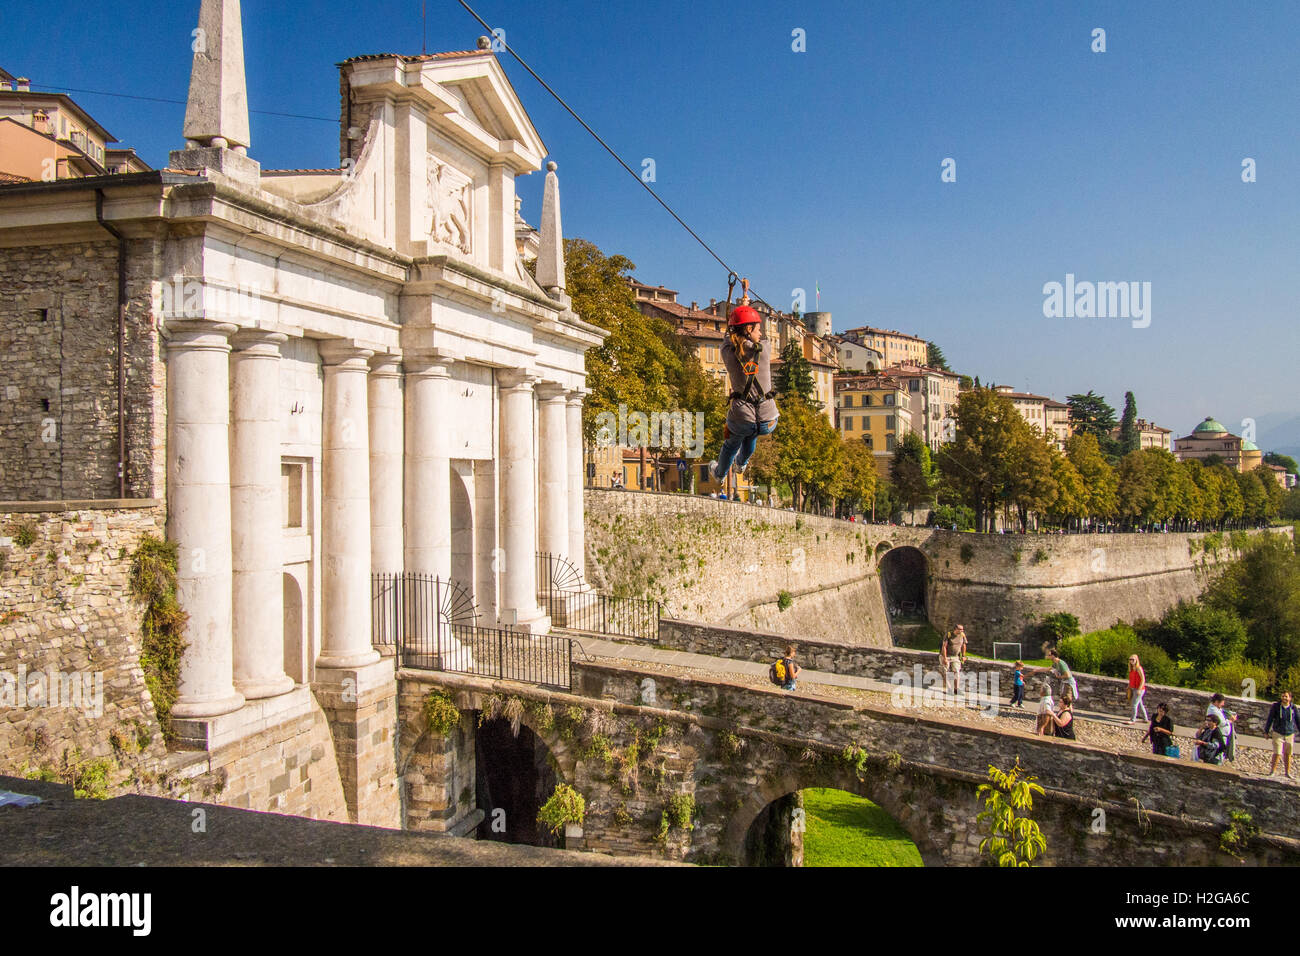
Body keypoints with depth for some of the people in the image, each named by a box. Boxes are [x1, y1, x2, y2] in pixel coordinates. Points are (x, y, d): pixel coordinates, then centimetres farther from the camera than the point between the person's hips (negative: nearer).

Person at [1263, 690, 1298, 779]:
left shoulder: (1293, 708, -4)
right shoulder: (1276, 706, -9)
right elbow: (1270, 719, -2)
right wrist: (1266, 731, 2)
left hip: (1290, 735, 2)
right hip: (1278, 734, -2)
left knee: (1288, 754, 12)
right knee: (1277, 753, -8)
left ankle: (1288, 773, 26)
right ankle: (1273, 771, 7)